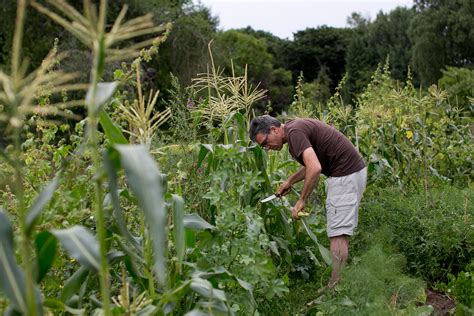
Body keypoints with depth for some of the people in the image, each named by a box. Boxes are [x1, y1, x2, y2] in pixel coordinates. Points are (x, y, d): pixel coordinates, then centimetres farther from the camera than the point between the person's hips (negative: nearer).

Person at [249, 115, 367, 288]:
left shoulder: (294, 133, -18)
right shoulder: (296, 127, 12)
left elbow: (315, 169, -30)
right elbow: (311, 164, 26)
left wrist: (301, 201, -22)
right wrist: (290, 181, 18)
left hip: (346, 174, -10)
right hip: (351, 170, 10)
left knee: (338, 233, -8)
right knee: (341, 231, 13)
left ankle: (335, 286, -4)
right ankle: (339, 283, 19)